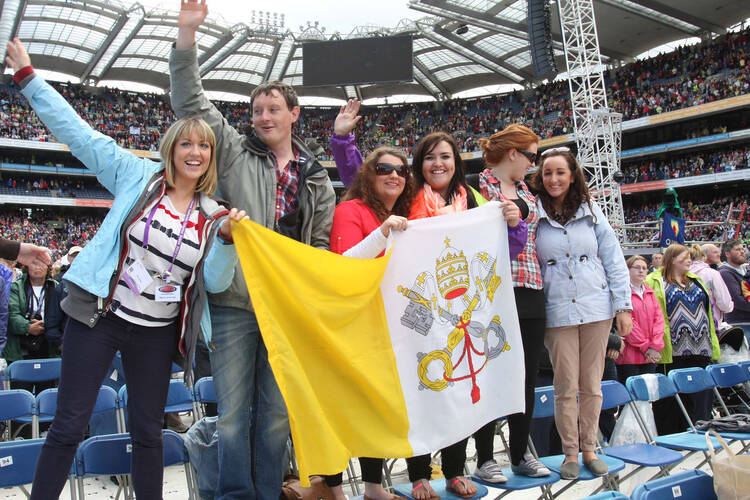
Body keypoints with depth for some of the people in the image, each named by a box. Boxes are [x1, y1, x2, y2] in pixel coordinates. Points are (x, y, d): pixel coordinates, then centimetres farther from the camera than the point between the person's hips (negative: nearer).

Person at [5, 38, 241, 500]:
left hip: (156, 334, 2)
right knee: (69, 427, 3)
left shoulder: (213, 215, 4)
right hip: (99, 316, -2)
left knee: (148, 432, 13)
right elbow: (77, 131, 0)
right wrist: (26, 73, 0)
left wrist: (228, 237, -17)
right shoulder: (138, 177, 0)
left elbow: (213, 281, -2)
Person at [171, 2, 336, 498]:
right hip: (234, 302, -1)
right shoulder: (236, 152, 7)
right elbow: (192, 103, 1)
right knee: (234, 412, 4)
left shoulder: (316, 179, 12)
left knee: (277, 412, 10)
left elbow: (322, 244, 14)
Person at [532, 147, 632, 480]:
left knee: (592, 385, 9)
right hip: (557, 312, -2)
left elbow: (614, 260, 7)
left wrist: (623, 306, 3)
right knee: (566, 387, 2)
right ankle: (570, 453, 18)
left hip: (596, 308, 2)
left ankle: (589, 449, 24)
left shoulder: (591, 212, 7)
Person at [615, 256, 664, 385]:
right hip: (629, 356, -6)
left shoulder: (650, 292, 16)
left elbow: (659, 319, 8)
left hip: (650, 357, 6)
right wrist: (645, 347, -11)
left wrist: (655, 346, -6)